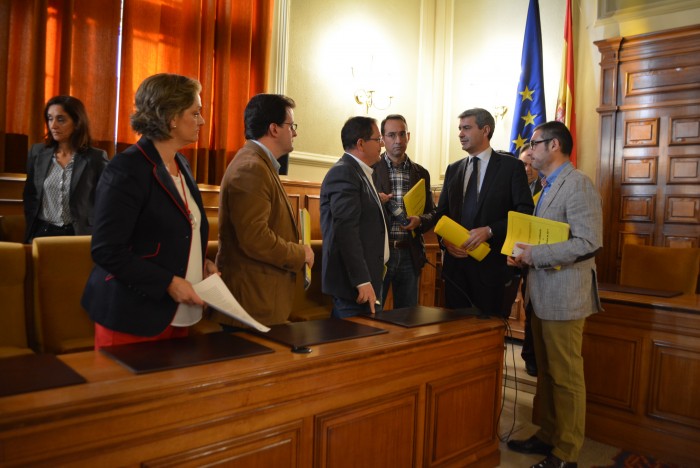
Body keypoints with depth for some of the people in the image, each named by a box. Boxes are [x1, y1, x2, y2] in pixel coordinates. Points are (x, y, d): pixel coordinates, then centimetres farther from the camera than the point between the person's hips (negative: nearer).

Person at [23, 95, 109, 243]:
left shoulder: (96, 158, -7)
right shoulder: (37, 152, 5)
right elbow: (30, 195, 14)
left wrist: (94, 234, -8)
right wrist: (31, 228, 6)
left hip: (78, 235, -3)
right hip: (41, 232, 3)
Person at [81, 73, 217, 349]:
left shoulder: (181, 164, 9)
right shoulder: (127, 169, -16)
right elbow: (106, 251, -18)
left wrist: (201, 263, 3)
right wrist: (168, 282, -21)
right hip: (133, 316, -7)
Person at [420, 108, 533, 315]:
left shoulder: (511, 166, -1)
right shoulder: (453, 169, 14)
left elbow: (525, 213, -7)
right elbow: (441, 213, 14)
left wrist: (489, 231, -18)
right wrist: (445, 239, -5)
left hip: (492, 264, -4)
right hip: (456, 263, 4)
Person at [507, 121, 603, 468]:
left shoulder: (578, 185, -14)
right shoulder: (548, 188, 17)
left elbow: (589, 242, -23)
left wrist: (535, 254, -20)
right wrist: (524, 255, 5)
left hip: (564, 296, -9)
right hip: (543, 294, 9)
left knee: (566, 377, 2)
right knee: (546, 372, 17)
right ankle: (547, 436, 32)